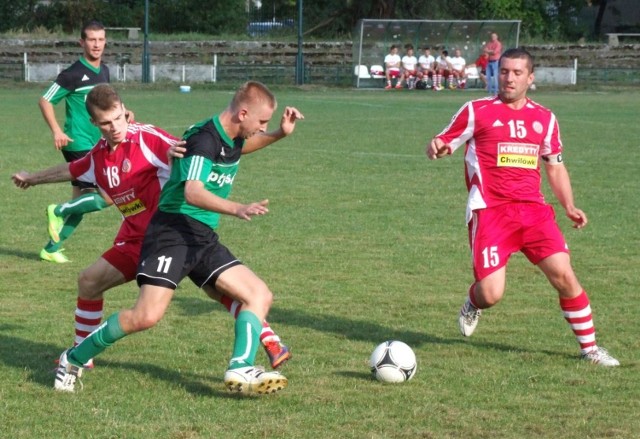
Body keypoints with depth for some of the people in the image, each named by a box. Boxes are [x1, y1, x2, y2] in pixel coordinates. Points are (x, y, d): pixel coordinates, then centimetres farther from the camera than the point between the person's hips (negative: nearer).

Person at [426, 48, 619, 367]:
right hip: (490, 211, -3)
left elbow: (554, 165, 23)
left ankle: (589, 347, 7)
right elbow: (441, 144, 4)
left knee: (564, 275, -10)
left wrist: (569, 206, 9)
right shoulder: (476, 111, 3)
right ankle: (473, 304, 26)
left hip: (533, 209, 3)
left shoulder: (544, 118, 14)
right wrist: (437, 148, -22)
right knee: (491, 294, -13)